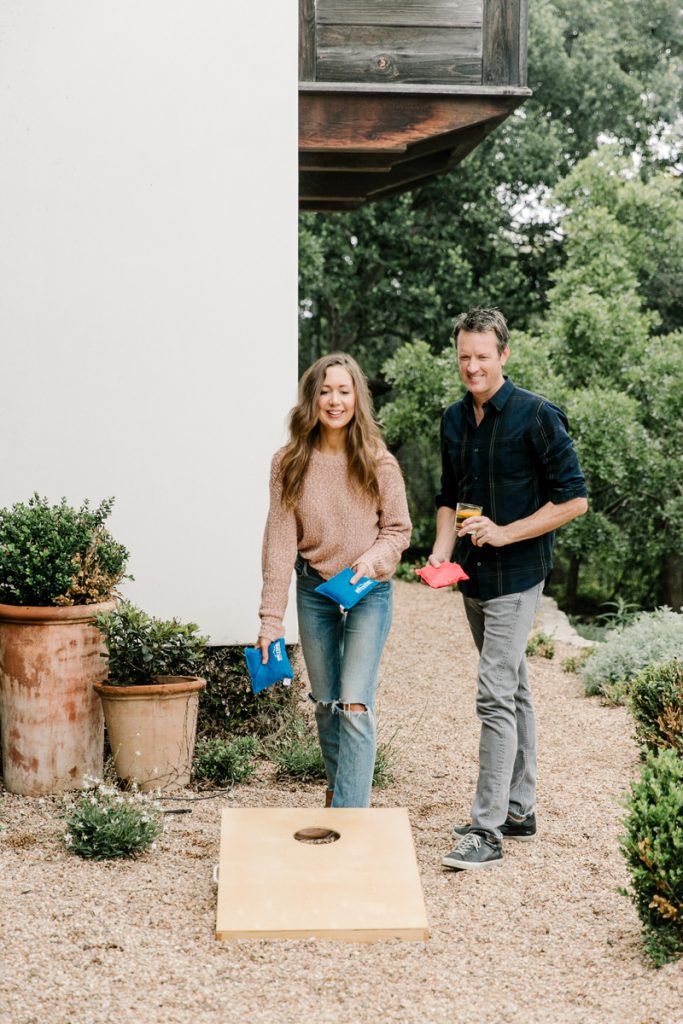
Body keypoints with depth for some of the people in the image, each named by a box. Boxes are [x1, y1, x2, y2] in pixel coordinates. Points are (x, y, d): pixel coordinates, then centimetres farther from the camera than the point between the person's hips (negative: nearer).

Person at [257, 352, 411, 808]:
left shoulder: (378, 463, -7)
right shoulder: (290, 463, -4)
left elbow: (398, 529, 1)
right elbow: (280, 540, -5)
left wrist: (371, 561, -21)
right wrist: (271, 616, -8)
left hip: (369, 594, -2)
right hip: (314, 591, 2)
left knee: (355, 705, -11)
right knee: (325, 703, 13)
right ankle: (340, 787, 35)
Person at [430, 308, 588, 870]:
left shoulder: (537, 416, -11)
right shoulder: (455, 419, 10)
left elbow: (575, 498, -12)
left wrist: (506, 533, -17)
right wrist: (442, 551, 2)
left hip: (516, 575, -7)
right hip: (474, 575, 7)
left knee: (495, 695, -12)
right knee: (513, 690, 15)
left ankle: (487, 829, -10)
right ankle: (519, 808, 24)